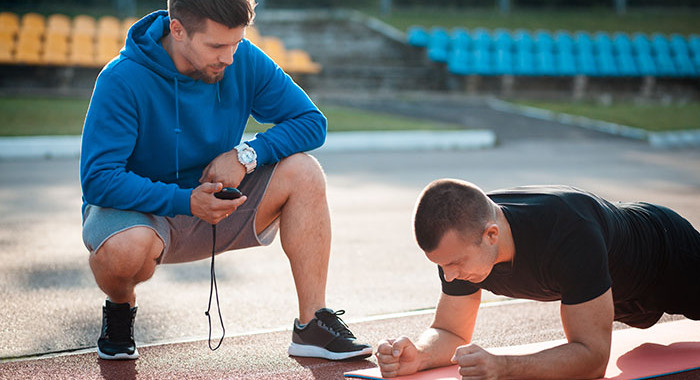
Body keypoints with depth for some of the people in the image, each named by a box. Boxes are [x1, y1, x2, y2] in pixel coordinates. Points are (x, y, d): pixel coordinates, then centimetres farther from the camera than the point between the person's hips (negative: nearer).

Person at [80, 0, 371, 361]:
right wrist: (187, 201, -36)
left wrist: (245, 154, -23)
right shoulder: (122, 81, -23)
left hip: (212, 204, 4)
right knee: (126, 247, -40)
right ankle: (120, 306, -1)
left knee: (302, 172, -18)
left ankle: (312, 325, -15)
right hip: (141, 209, -4)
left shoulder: (245, 60, -10)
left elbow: (311, 122, -6)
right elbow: (97, 180, -27)